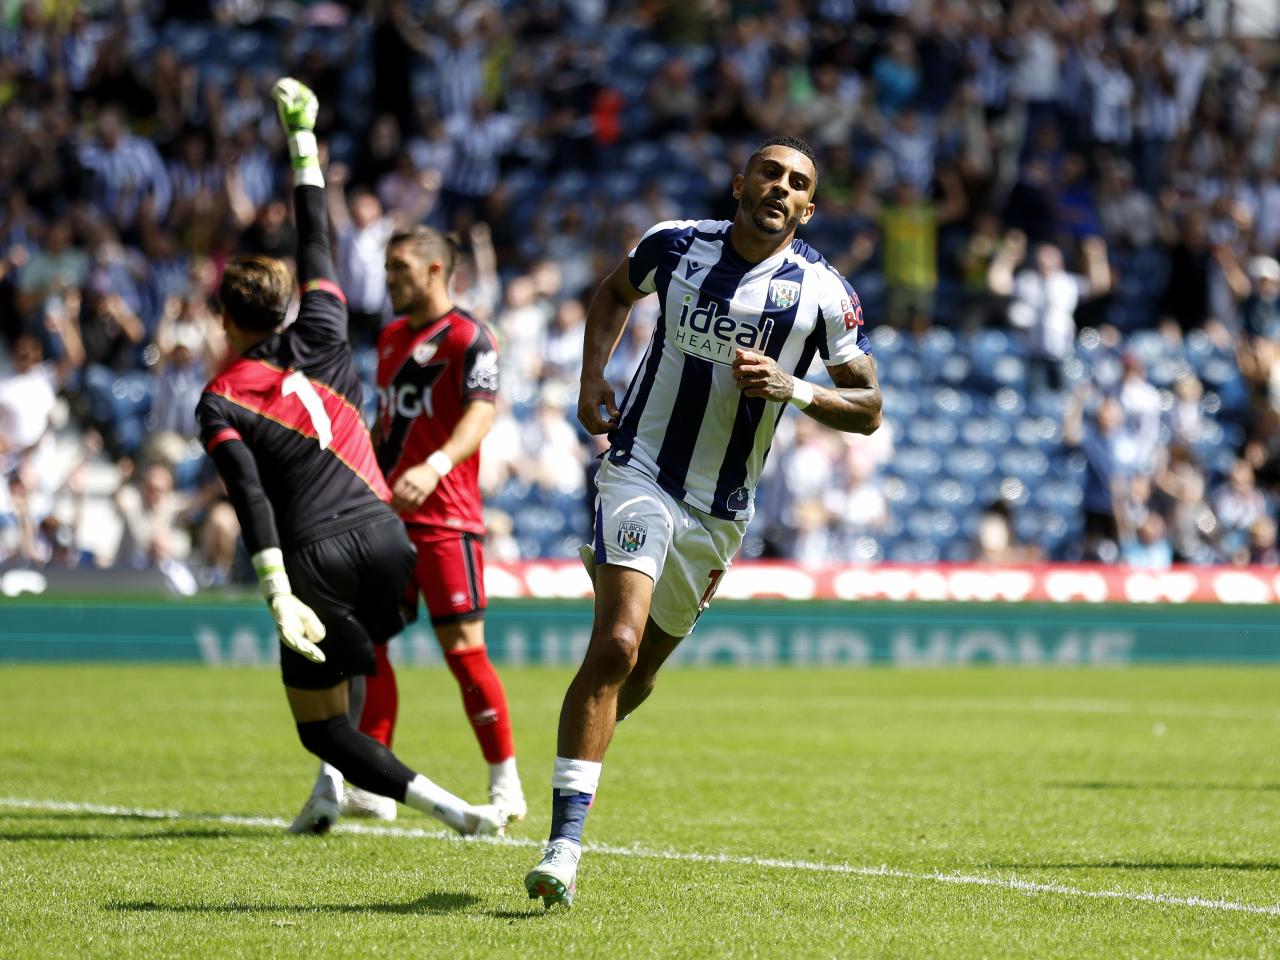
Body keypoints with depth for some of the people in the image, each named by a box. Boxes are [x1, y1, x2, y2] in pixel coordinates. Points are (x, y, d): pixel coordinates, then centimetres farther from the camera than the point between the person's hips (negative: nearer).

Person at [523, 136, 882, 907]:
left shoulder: (823, 294, -5)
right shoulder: (676, 245, -1)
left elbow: (868, 408, -1)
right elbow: (616, 293, 21)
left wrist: (792, 389, -19)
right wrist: (592, 381, 6)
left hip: (722, 510, 2)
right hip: (642, 472, -2)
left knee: (639, 673, 11)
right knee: (616, 649, -20)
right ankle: (565, 844, -21)